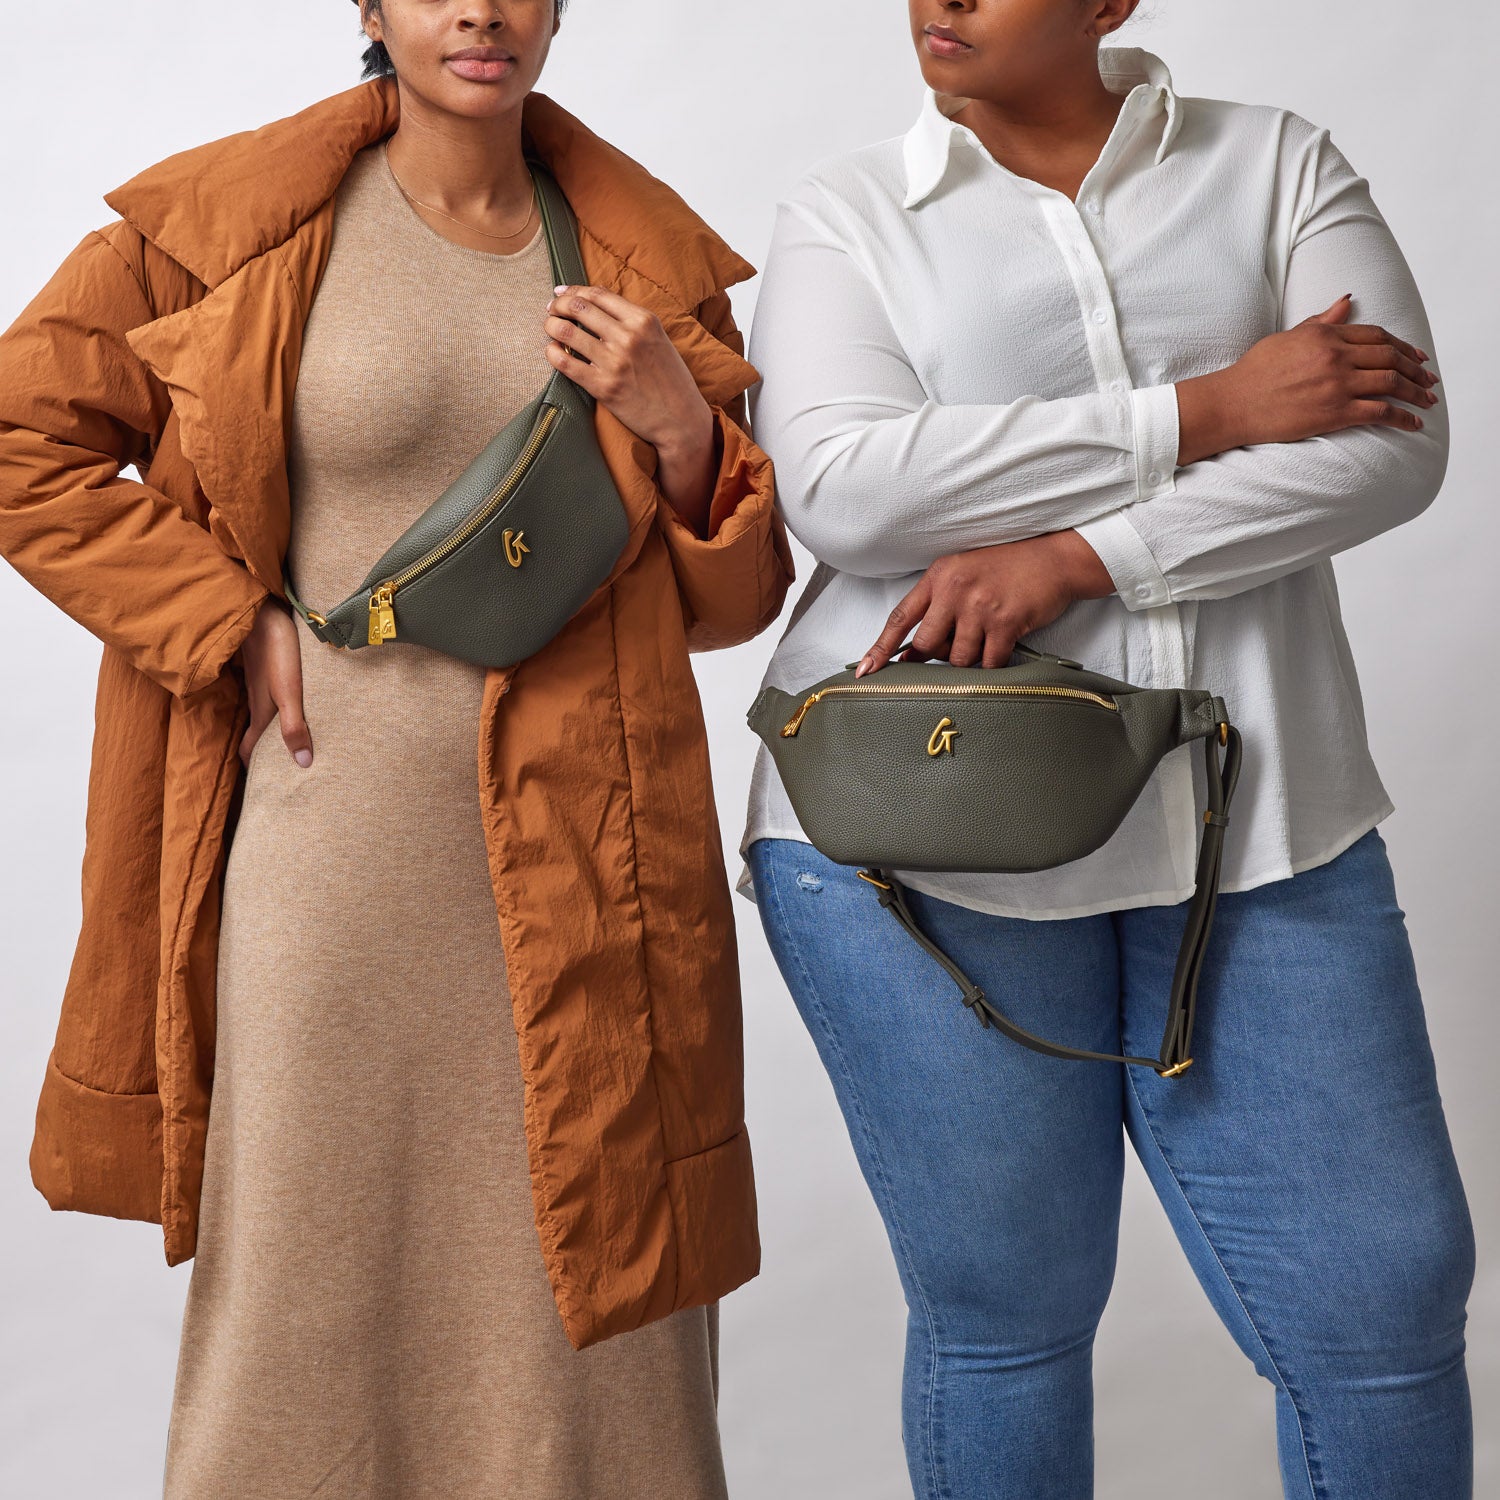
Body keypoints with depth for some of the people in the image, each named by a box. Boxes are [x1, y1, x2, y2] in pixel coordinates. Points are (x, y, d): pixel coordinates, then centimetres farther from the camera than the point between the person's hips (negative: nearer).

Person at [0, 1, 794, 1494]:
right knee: (309, 1287, 9)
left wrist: (681, 431, -6)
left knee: (587, 1298, 7)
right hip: (325, 853, -1)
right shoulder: (229, 222, 2)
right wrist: (230, 623, -4)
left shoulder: (649, 259, 10)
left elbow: (730, 596, 14)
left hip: (578, 869, 2)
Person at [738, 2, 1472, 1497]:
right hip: (923, 832, -1)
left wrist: (1072, 557, -15)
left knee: (1384, 1301, 2)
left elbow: (1394, 441, -4)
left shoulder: (1276, 164, 11)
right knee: (1002, 1307, 7)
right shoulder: (844, 212, 7)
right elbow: (844, 488, -11)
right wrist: (1201, 412, -12)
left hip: (1255, 820, 2)